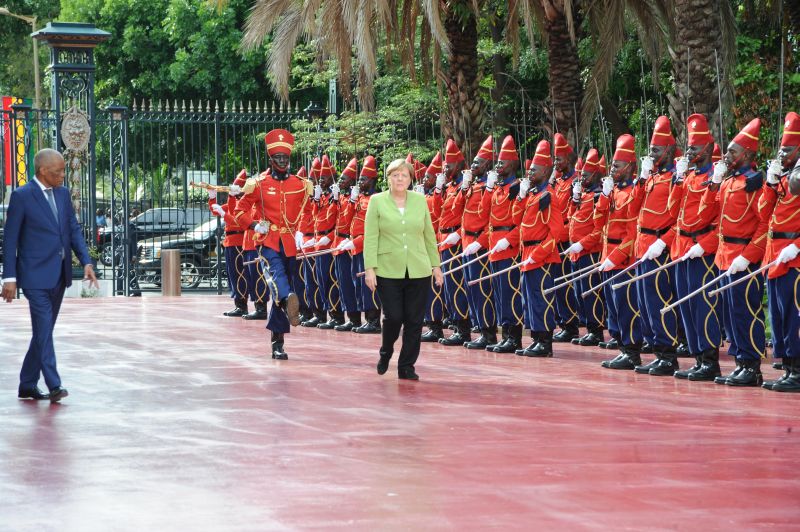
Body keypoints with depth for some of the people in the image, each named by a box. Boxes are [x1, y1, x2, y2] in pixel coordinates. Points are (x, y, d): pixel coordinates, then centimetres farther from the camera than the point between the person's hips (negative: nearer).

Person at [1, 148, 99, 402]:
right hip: (36, 275, -7)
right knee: (43, 330, -11)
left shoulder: (62, 193, 10)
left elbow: (74, 229, 13)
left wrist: (86, 262, -1)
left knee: (44, 331, 11)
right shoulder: (21, 196, -8)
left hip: (59, 275, 7)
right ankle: (54, 386, -15)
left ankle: (28, 385, 19)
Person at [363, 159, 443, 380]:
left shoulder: (420, 201, 8)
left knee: (414, 321, 1)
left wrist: (435, 265, 11)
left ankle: (407, 366, 12)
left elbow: (429, 235, 13)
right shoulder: (377, 201, 1)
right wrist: (370, 268, -9)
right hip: (389, 270, -2)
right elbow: (370, 237, -2)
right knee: (393, 316, -7)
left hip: (418, 271, 2)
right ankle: (386, 353, 22)